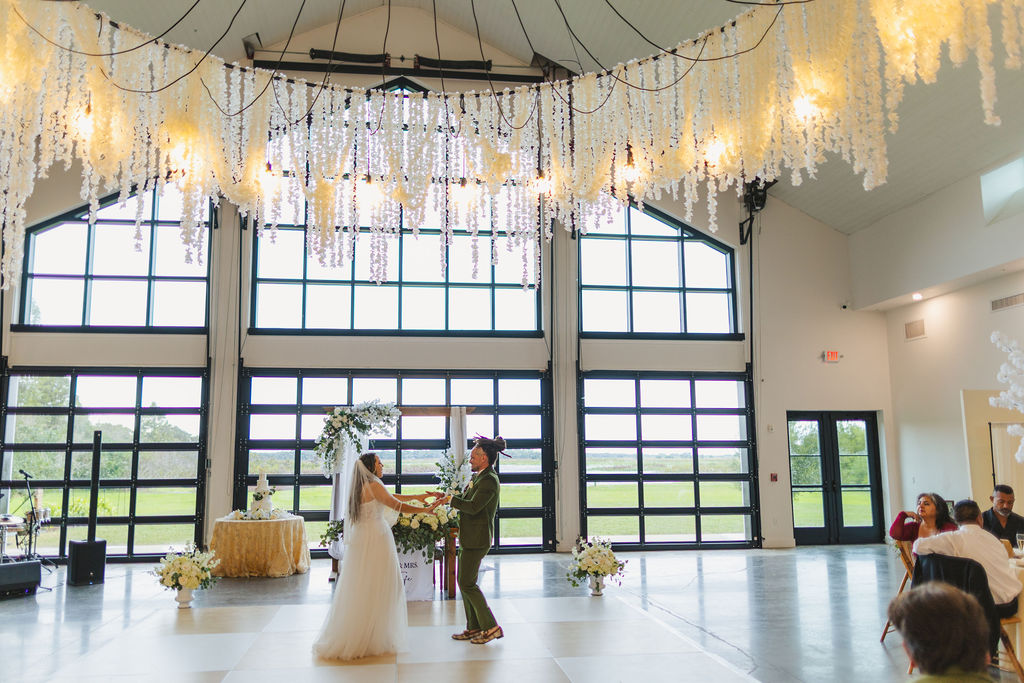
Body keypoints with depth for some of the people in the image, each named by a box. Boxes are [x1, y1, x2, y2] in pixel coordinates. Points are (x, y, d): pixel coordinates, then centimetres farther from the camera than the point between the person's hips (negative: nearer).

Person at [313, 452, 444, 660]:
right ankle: (371, 639, 3)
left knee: (360, 590, 11)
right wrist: (426, 509, -11)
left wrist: (416, 497, 22)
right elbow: (397, 505, -17)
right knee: (375, 590, -2)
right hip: (375, 540, -9)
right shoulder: (373, 486, -14)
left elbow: (389, 497, 21)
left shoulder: (362, 487, 14)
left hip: (362, 540, 9)